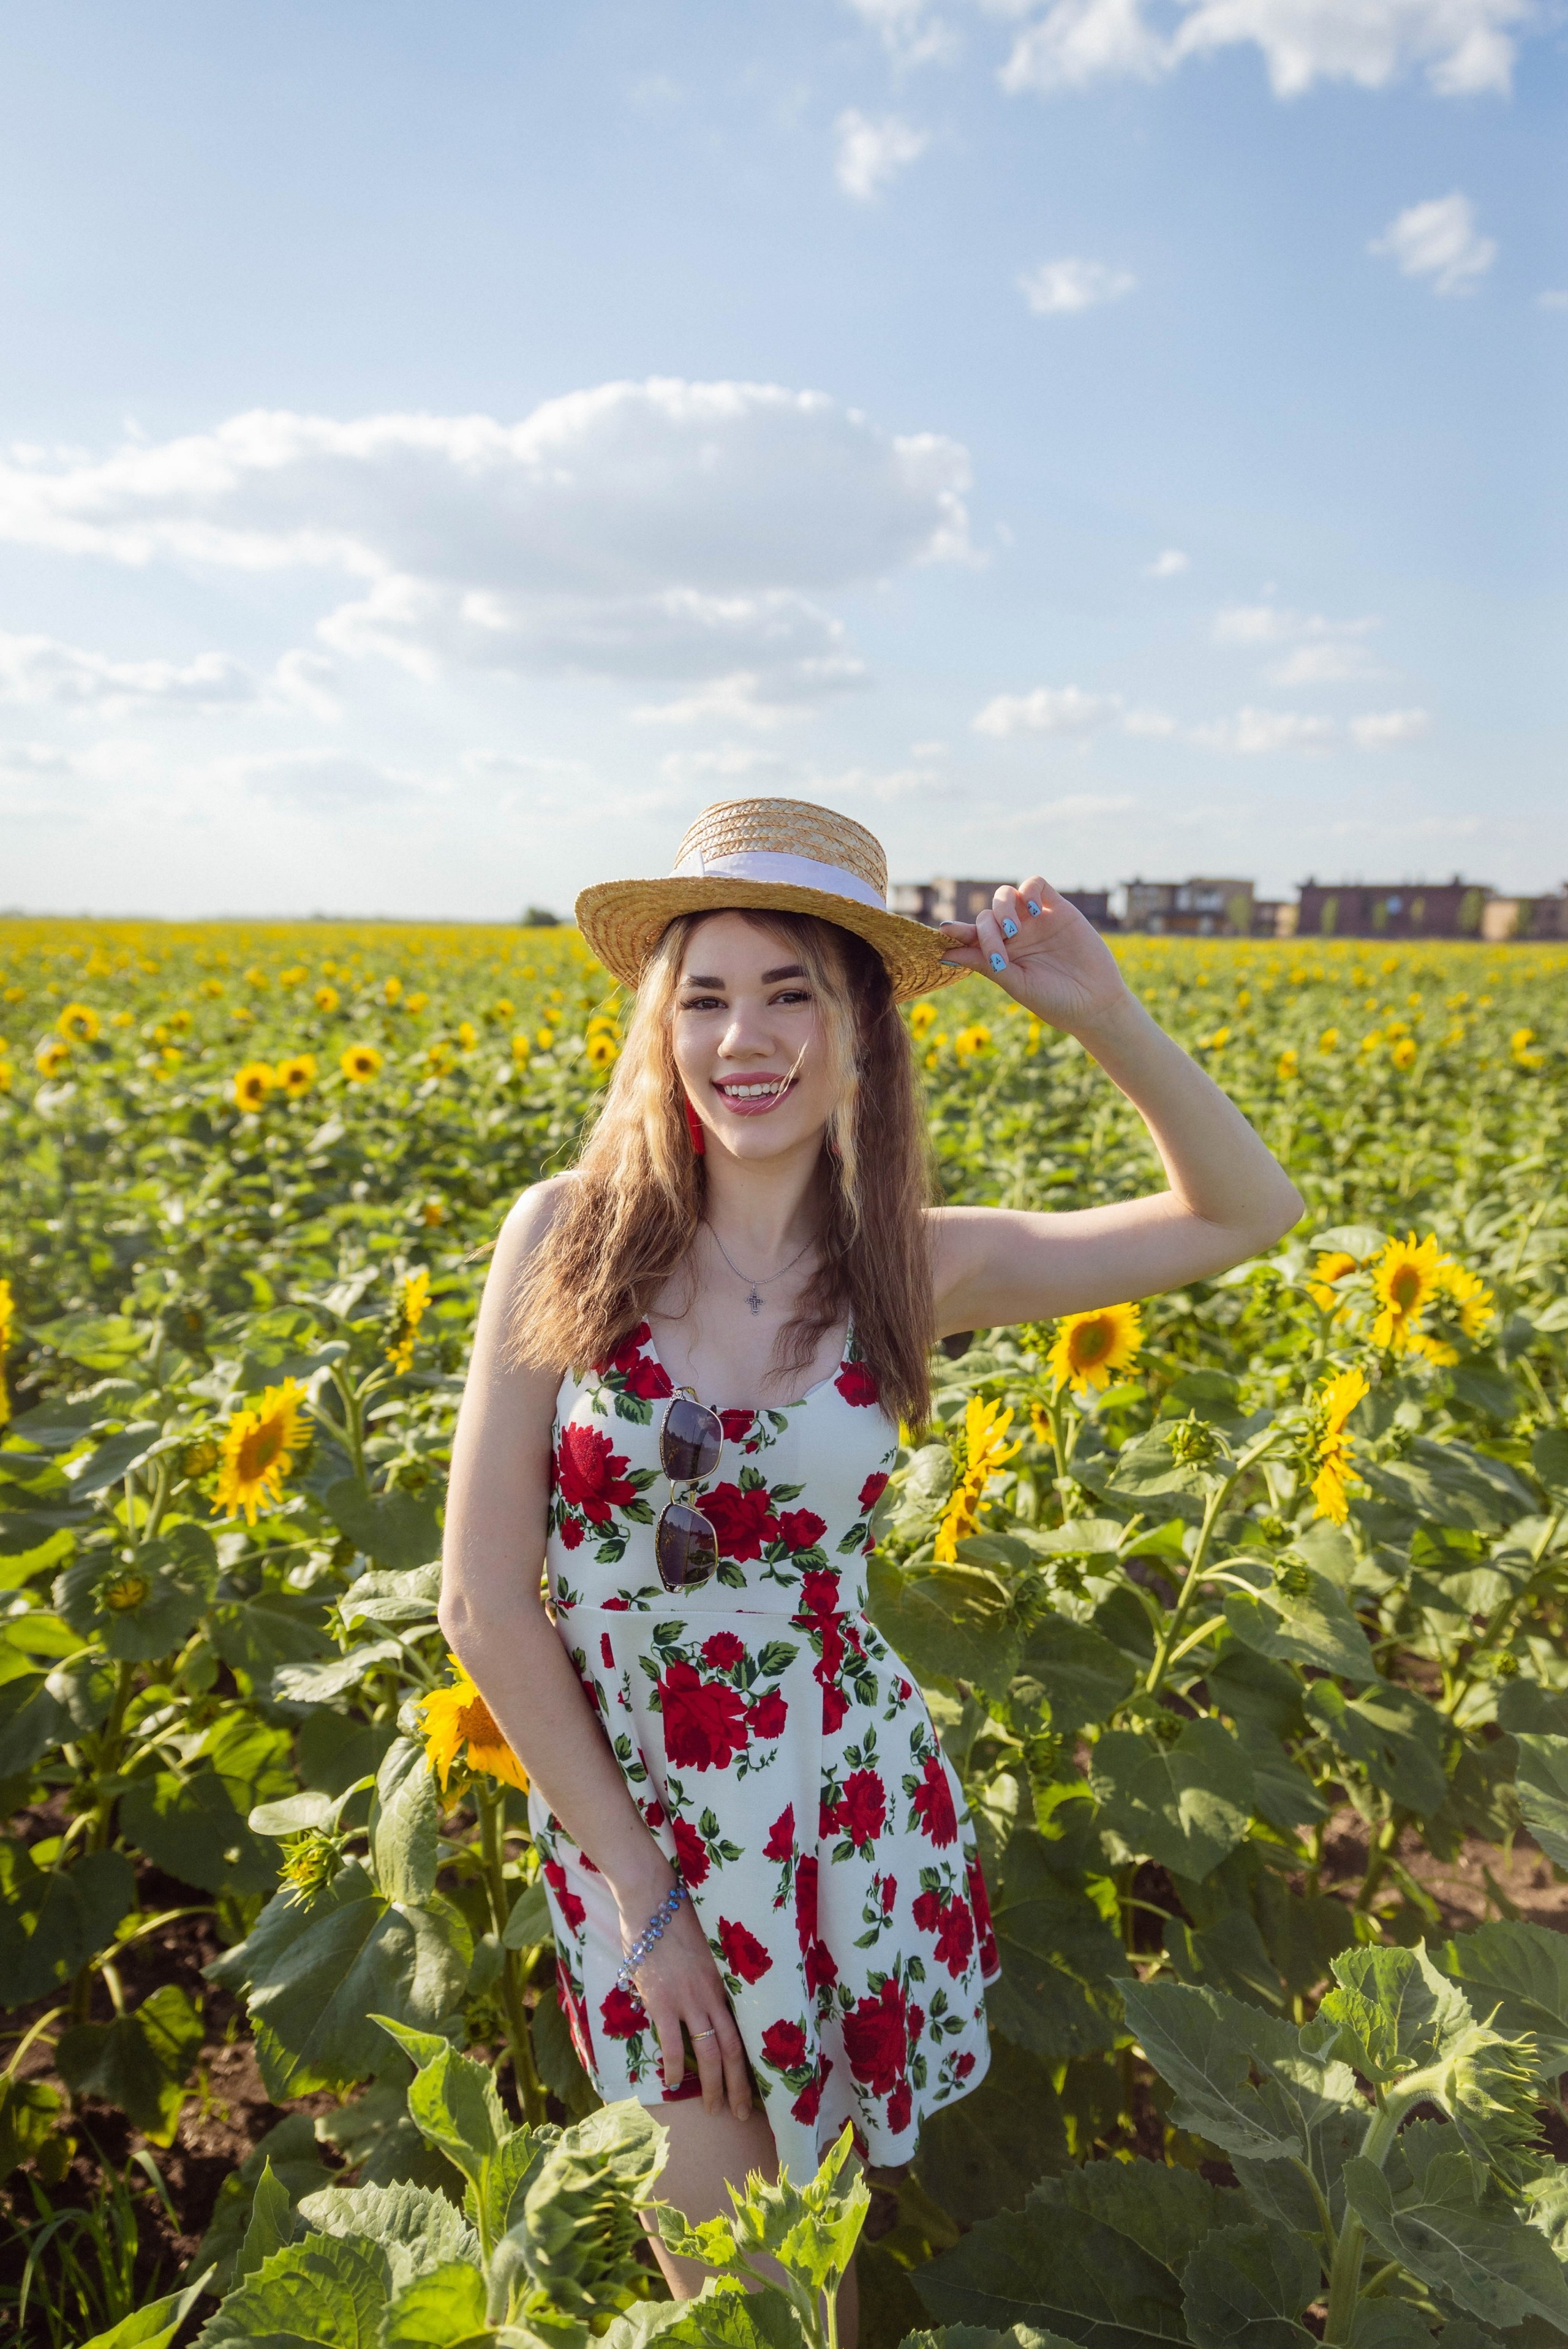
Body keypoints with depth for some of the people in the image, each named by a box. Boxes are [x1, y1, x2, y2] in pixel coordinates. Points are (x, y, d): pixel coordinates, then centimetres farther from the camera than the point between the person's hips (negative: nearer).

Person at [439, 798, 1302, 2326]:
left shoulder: (917, 1265, -9)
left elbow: (1249, 1215, 0)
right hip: (617, 1821, -1)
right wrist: (646, 1903, -9)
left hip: (847, 1819, 1)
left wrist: (1103, 1014, -14)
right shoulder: (566, 1236, -13)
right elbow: (485, 1601, -11)